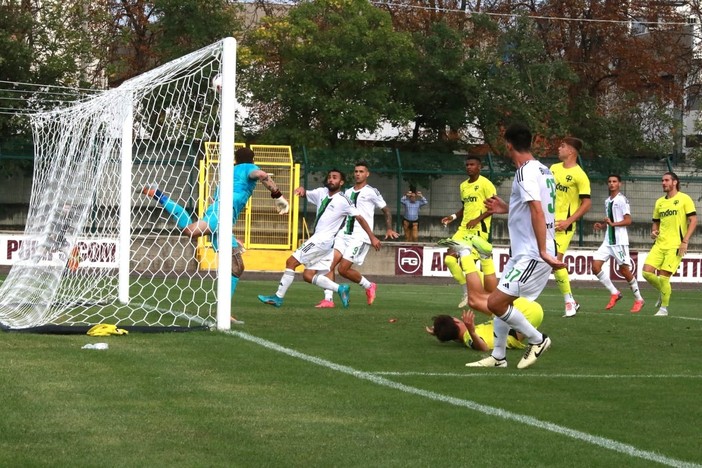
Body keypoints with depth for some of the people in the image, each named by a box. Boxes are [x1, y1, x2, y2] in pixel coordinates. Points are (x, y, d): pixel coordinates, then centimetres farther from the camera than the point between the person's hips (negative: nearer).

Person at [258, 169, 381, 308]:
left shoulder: (343, 200, -7)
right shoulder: (322, 192, 14)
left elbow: (360, 218, -5)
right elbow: (306, 194, 14)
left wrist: (372, 237, -7)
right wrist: (302, 190, -11)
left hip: (323, 239, -8)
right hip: (319, 239, 8)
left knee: (291, 261, -9)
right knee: (308, 275, 2)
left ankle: (278, 297, -6)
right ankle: (340, 289, 3)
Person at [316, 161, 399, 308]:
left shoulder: (371, 192, -3)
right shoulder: (348, 192, 17)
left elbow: (386, 210, 3)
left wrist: (389, 229, -5)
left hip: (360, 237, -7)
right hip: (344, 234, 7)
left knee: (343, 269, -11)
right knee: (329, 264, -10)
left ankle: (369, 286, 13)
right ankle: (328, 299, -8)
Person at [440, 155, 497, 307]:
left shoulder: (485, 184, -7)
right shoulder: (463, 186, 17)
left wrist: (477, 220, -18)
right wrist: (454, 216, 10)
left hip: (479, 229, -8)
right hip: (464, 228, 8)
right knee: (449, 259, -1)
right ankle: (467, 293, 10)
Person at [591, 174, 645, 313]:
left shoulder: (622, 200, -7)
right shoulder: (607, 201, 17)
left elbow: (628, 220, -13)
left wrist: (613, 223, -24)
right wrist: (602, 225, 8)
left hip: (619, 241, -7)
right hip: (607, 241, 7)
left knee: (624, 270, -4)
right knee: (595, 266, -6)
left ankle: (639, 299, 11)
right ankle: (614, 293, 5)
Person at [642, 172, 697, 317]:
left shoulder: (684, 199, -3)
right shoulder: (659, 202, 15)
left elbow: (693, 220, -6)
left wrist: (685, 241, -14)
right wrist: (653, 232, 1)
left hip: (675, 245, -6)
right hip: (659, 244, 6)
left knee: (663, 277, -11)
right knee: (647, 272, -7)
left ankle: (664, 308, 6)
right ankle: (662, 292, 20)